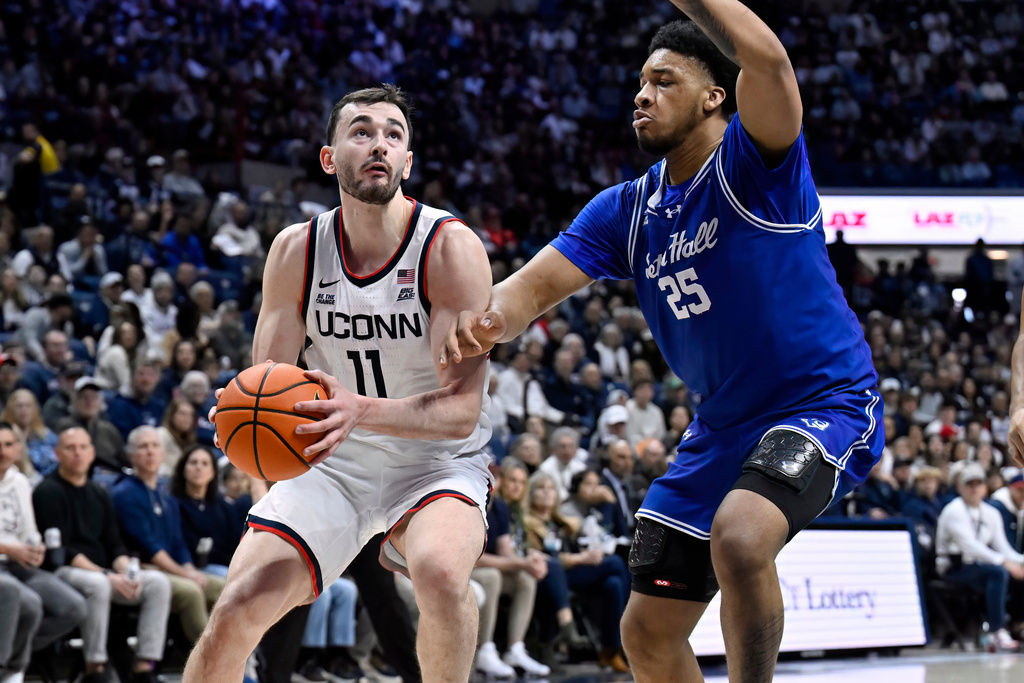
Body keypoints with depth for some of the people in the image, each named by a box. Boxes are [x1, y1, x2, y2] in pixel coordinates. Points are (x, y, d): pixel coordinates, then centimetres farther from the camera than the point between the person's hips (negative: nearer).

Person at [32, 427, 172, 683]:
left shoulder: (98, 494, 19)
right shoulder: (48, 492, -4)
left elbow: (115, 544, 16)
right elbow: (60, 549, -13)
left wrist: (125, 573, -7)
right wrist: (107, 575, -21)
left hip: (101, 572, 7)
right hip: (64, 572, -7)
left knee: (158, 582, -14)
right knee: (97, 584, -39)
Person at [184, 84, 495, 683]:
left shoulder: (452, 248, -19)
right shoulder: (297, 250, -7)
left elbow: (462, 408, -24)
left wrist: (361, 411, -42)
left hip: (436, 463, -3)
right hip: (333, 463, 3)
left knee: (441, 573, -35)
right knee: (235, 613, -10)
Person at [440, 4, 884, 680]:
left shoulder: (752, 162, -13)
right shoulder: (627, 209, 6)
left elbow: (770, 62, -34)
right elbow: (537, 283, -5)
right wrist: (489, 318, -27)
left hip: (824, 403, -7)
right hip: (723, 426, 8)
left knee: (739, 538, -36)